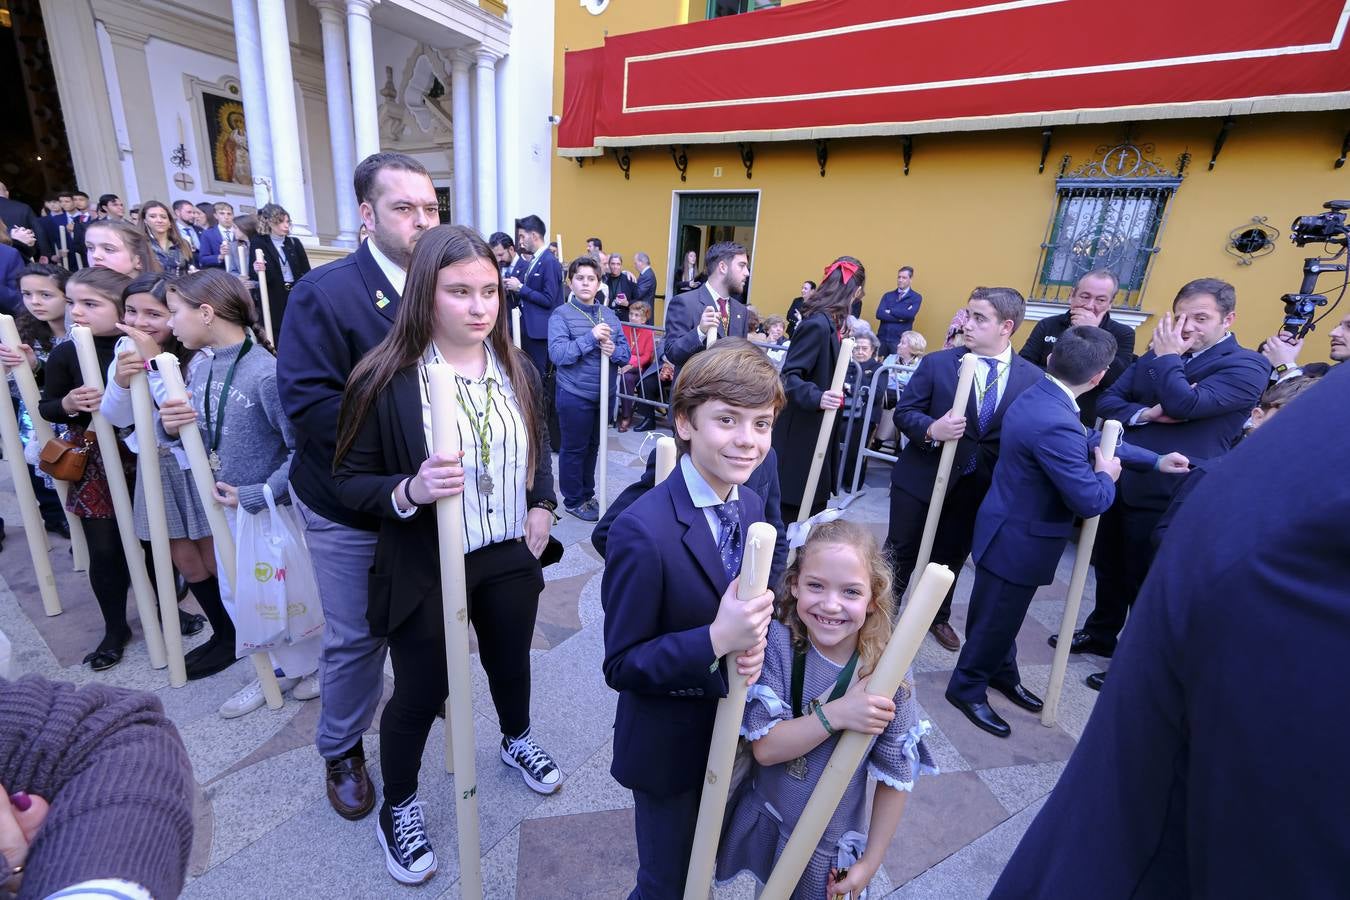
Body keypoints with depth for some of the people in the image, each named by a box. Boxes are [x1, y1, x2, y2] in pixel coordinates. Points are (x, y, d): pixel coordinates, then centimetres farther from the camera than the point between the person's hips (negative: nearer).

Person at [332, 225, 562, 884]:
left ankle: (517, 741, 57)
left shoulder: (519, 369, -3)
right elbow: (350, 482, -11)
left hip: (509, 556, 4)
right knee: (420, 692, 14)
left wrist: (542, 507, -2)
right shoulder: (384, 379, -17)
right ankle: (398, 810, 43)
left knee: (511, 661, 25)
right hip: (424, 568, -4)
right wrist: (410, 491, -31)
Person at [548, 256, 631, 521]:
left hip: (603, 394, 5)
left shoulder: (609, 315, 7)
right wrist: (591, 337, -27)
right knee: (574, 449, 7)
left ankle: (587, 493, 35)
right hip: (575, 395, -5)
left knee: (593, 446, 18)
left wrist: (614, 351, -16)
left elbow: (626, 352, 7)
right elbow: (556, 353, -20)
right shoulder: (561, 315, -8)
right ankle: (573, 500, 24)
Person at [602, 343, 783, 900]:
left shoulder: (752, 506, -8)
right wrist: (716, 641, -35)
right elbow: (621, 667, -22)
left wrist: (752, 640, -19)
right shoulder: (643, 532, -31)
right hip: (669, 747, -6)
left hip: (733, 729, 6)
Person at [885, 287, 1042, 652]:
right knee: (900, 555, 9)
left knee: (951, 558, 22)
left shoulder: (1033, 379, -4)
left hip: (978, 488, 2)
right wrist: (931, 429, -26)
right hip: (922, 479, -2)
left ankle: (938, 617, 45)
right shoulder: (937, 363, -8)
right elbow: (903, 411, -7)